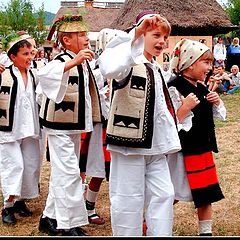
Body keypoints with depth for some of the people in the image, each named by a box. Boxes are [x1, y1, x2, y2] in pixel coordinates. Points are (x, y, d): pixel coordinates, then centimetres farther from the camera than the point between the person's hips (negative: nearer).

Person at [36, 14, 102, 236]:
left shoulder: (83, 62, 9)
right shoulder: (62, 61, -18)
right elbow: (44, 74, -42)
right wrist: (73, 62, -52)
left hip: (75, 126, 9)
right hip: (60, 126, -9)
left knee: (62, 174, 15)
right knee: (68, 173, -9)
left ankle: (50, 217, 27)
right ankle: (70, 226, -2)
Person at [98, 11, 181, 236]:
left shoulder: (156, 68, 16)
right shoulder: (131, 62, -12)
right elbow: (110, 68, -39)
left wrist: (168, 139, 18)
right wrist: (136, 34, -44)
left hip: (154, 144, 8)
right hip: (129, 142, -8)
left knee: (163, 194, 10)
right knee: (129, 198, 1)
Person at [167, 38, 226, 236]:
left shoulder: (202, 89, 7)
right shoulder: (175, 89, -17)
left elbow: (219, 116, 20)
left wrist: (217, 102, 1)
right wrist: (186, 107, -29)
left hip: (203, 148, 8)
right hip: (182, 151, -8)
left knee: (206, 194, 13)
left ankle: (206, 232, 27)